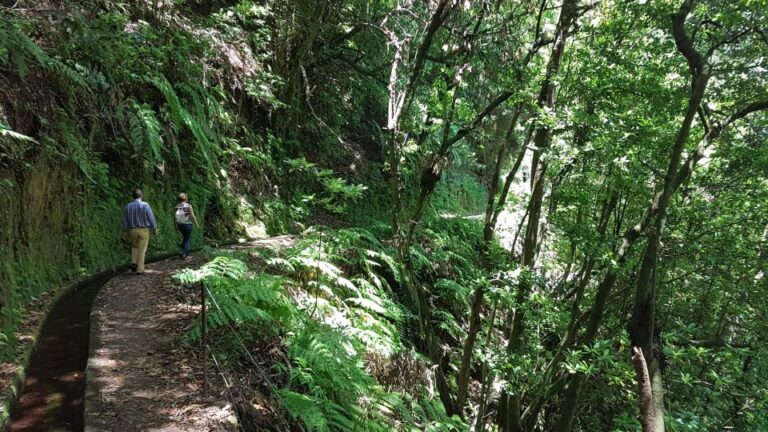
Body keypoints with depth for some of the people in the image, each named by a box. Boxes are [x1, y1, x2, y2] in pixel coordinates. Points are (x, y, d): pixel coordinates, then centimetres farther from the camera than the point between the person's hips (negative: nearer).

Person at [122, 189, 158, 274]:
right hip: (143, 230, -3)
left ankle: (134, 263, 8)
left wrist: (124, 232, 13)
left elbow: (125, 220, 5)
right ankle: (140, 269, 3)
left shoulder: (128, 206, 0)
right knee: (142, 250, 4)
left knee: (134, 247, 24)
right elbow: (151, 218, -10)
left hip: (132, 230, 3)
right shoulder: (145, 205, -12)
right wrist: (154, 229, 1)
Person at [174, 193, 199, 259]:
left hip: (180, 225, 4)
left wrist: (176, 226, 13)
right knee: (187, 239, 6)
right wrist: (196, 224, -2)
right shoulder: (188, 206, -12)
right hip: (188, 224, -4)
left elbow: (174, 217, 2)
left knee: (185, 237, 25)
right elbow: (193, 216, -12)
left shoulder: (176, 207, -1)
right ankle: (185, 255, 6)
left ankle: (183, 251, 19)